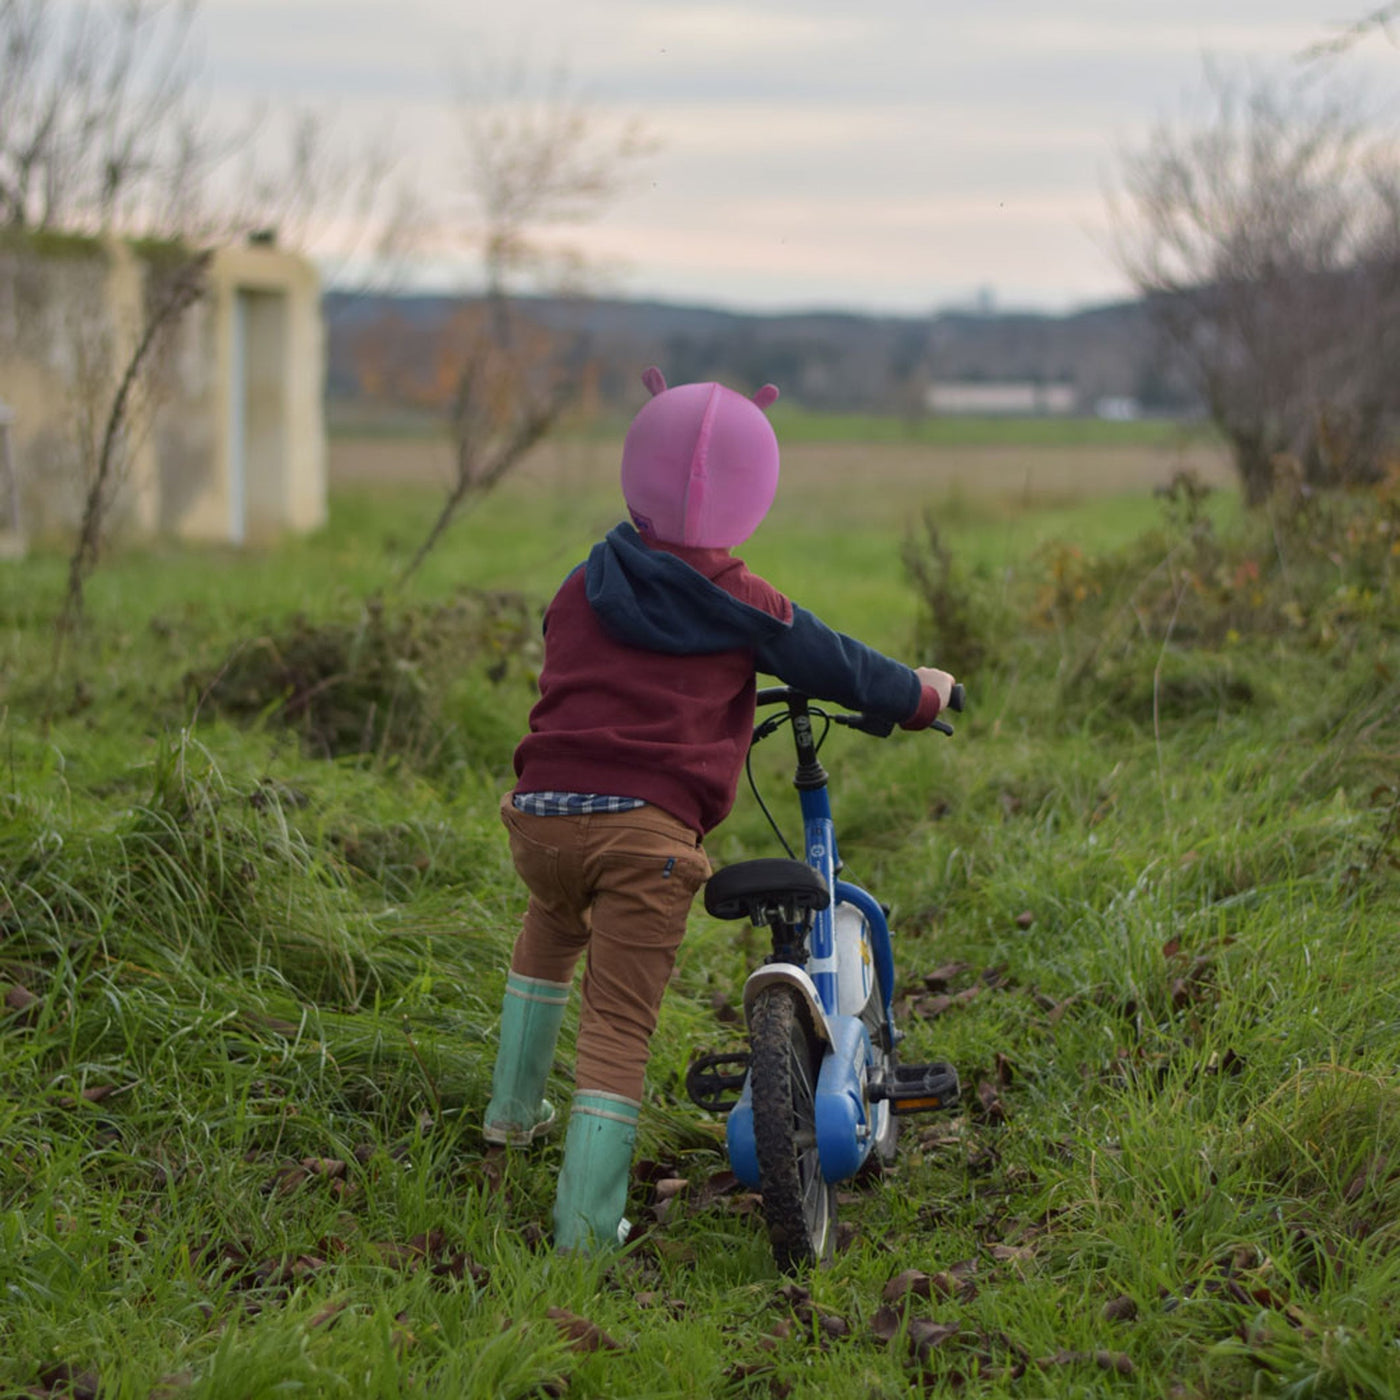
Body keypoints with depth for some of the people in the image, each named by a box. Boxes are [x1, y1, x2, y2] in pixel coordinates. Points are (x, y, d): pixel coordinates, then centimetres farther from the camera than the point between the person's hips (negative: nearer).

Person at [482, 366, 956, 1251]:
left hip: (545, 810, 5)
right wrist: (920, 693, 36)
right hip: (648, 828, -5)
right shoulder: (740, 606, 7)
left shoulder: (582, 590, 19)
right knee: (620, 1026, -3)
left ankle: (514, 1112, 43)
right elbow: (834, 665, 16)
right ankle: (587, 1227, -8)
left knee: (550, 930, 36)